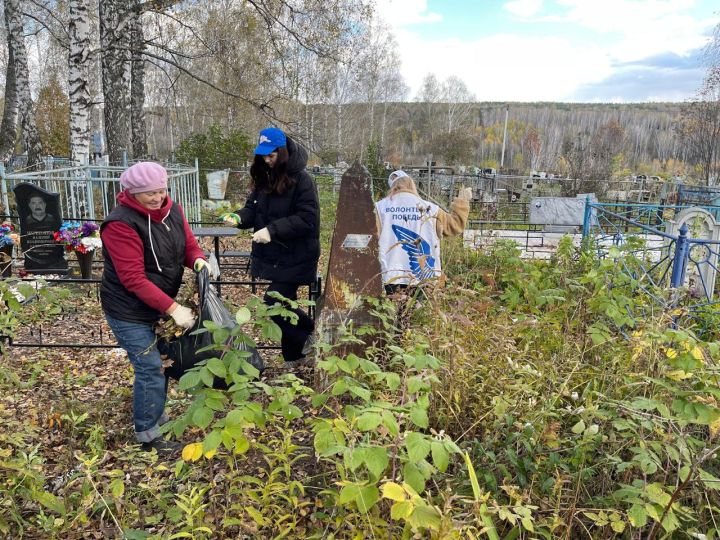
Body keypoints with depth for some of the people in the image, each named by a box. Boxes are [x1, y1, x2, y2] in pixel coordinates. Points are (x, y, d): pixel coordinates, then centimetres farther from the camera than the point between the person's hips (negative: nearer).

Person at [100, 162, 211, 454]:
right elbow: (133, 280, -28)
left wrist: (198, 260, -18)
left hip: (156, 304, 7)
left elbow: (188, 243, 6)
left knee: (158, 364, 19)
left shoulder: (171, 209, -4)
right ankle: (148, 436, 16)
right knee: (150, 369, -2)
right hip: (129, 311, -7)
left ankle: (157, 416, 40)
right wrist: (173, 308, -29)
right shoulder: (121, 224, -26)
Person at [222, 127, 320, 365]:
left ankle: (309, 332, 14)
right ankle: (294, 356, 32)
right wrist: (239, 218, -16)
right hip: (270, 255, 7)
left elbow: (307, 219, -20)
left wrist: (272, 230, -26)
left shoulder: (301, 180, -15)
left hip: (294, 257, -7)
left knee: (273, 303, -10)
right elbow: (253, 209, 7)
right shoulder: (263, 178, 6)